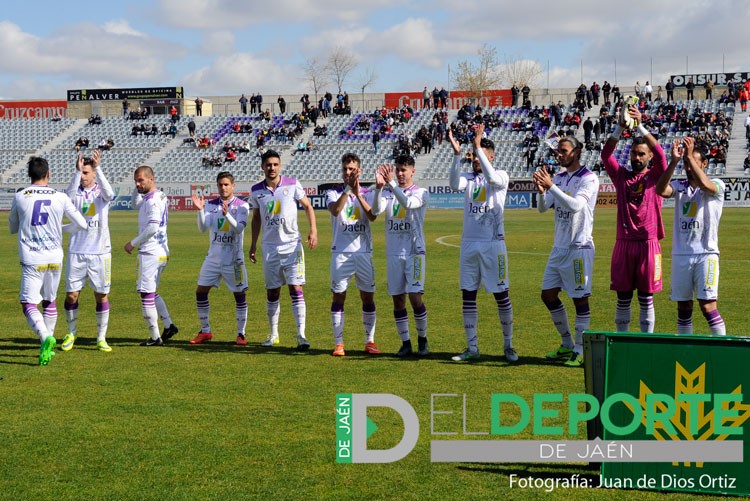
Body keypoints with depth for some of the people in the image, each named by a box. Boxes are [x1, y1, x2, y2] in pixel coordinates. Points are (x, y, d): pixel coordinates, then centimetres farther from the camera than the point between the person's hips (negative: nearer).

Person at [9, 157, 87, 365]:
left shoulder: (19, 197, -1)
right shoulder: (60, 198, 1)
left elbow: (12, 228, 13)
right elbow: (82, 225, 9)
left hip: (31, 259, -3)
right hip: (55, 257, 3)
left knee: (29, 304, -2)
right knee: (49, 301, 18)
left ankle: (45, 337, -26)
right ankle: (48, 346, 22)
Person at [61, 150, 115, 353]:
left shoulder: (101, 192, 1)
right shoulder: (75, 193, 3)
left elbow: (109, 193, -23)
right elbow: (68, 198, -20)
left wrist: (98, 168, -32)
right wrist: (76, 171, -29)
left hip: (100, 252, -1)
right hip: (76, 252, 1)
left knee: (102, 296, 2)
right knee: (71, 295, 2)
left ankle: (101, 338, 12)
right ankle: (71, 333, 21)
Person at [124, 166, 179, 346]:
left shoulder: (153, 200, -16)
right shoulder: (160, 196, 14)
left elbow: (152, 228, -24)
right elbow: (136, 202, 32)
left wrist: (133, 243, -14)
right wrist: (138, 189, 15)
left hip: (150, 253, -10)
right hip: (162, 252, 10)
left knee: (147, 294, -5)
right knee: (151, 292, 20)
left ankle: (155, 337, -2)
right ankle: (169, 325, 18)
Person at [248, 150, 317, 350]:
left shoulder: (292, 185, -4)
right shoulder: (256, 190, 4)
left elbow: (307, 206, 1)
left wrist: (313, 230, -12)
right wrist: (253, 244, 15)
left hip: (292, 245, -3)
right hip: (270, 247, 3)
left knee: (296, 289, -10)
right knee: (272, 292, 9)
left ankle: (301, 336, -11)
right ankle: (273, 335, 21)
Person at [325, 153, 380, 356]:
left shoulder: (368, 194, 7)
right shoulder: (334, 193, 4)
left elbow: (372, 216, -13)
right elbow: (335, 210, -18)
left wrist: (358, 194, -21)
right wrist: (348, 189, -23)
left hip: (363, 252, 1)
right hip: (340, 253, -1)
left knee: (368, 296, 4)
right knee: (338, 296, 0)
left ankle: (370, 341, 13)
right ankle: (338, 343, 6)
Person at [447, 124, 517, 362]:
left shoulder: (501, 176, -1)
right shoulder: (469, 177, 9)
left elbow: (492, 178, -25)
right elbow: (454, 184, -14)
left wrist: (479, 146, -29)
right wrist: (457, 154, -25)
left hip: (493, 244, -4)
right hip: (469, 244, 4)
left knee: (501, 295, 0)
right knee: (468, 295, 5)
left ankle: (508, 345, 12)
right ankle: (472, 348, 12)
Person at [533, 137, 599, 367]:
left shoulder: (589, 179, -9)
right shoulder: (558, 177, 11)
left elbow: (575, 205, -24)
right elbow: (543, 207, 4)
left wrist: (551, 186, -28)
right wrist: (541, 190, -16)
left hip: (579, 247, -8)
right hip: (559, 246, 8)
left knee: (580, 298, -3)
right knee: (548, 294, 10)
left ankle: (580, 351, 5)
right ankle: (567, 345, 22)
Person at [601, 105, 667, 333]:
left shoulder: (655, 176, 5)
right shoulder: (621, 176, 10)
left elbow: (659, 154, -12)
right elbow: (606, 154, -4)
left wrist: (641, 126, -20)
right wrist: (620, 128, -17)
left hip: (648, 243, -2)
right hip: (624, 243, 2)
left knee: (646, 298, 5)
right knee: (623, 298, 6)